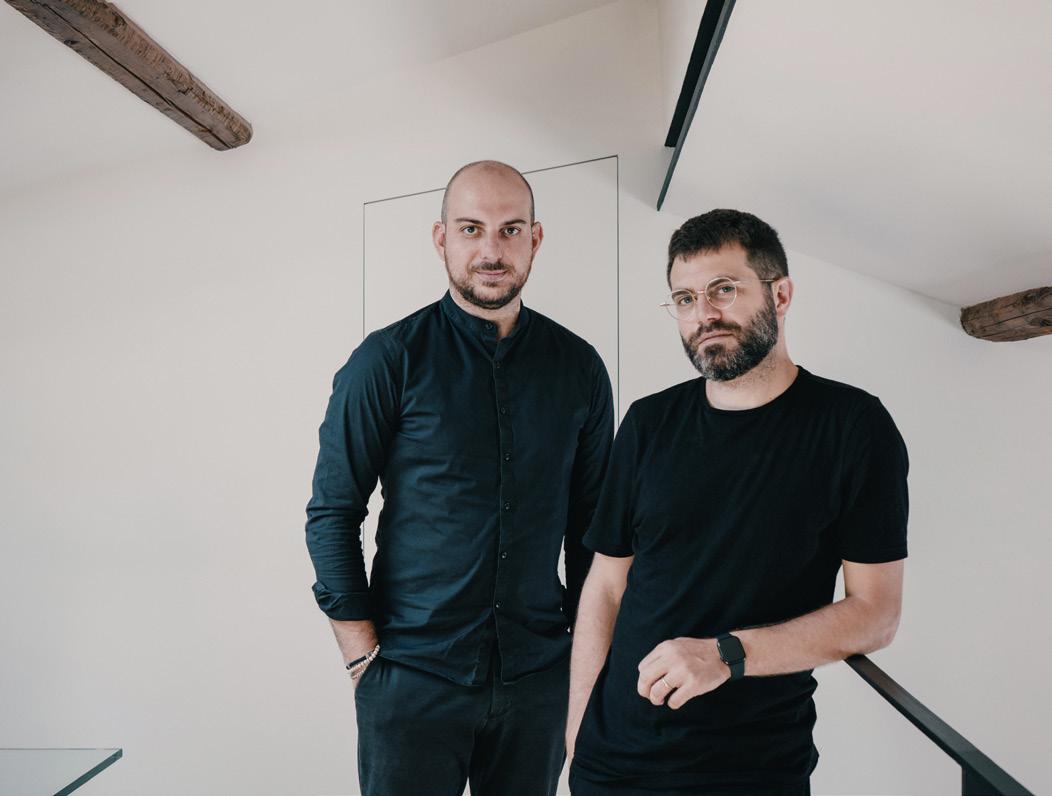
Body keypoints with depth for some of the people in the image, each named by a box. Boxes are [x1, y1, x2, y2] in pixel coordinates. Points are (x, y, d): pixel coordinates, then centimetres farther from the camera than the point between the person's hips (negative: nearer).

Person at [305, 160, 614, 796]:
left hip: (538, 674, 3)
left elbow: (592, 519, 8)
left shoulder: (578, 367, 2)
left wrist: (586, 643, 5)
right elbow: (332, 513, -6)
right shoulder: (389, 360, -7)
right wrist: (364, 656, -8)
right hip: (411, 676, -2)